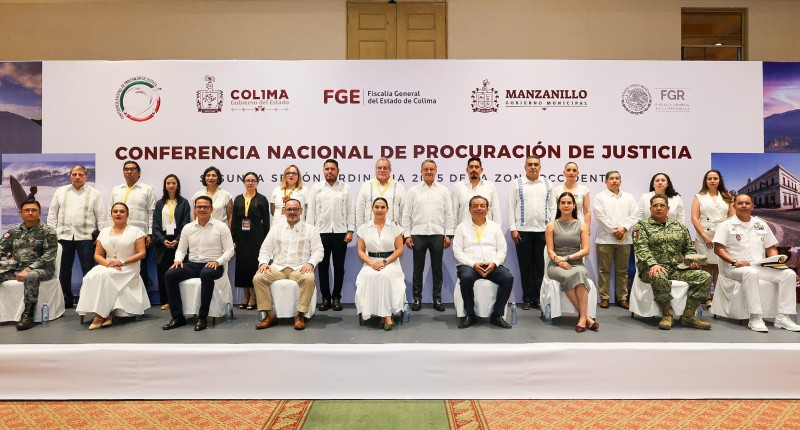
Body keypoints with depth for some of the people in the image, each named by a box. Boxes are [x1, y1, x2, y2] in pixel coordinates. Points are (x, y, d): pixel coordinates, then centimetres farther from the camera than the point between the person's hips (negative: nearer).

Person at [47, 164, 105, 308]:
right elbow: (52, 214, 11)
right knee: (64, 270, 9)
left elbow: (101, 216, 0)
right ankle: (67, 299, 21)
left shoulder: (94, 194, 3)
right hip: (63, 236, 3)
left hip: (86, 237, -3)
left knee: (88, 270, -2)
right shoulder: (60, 191, 10)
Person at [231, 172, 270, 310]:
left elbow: (266, 221, 0)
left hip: (256, 237, -3)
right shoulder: (238, 199, 11)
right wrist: (233, 239, 3)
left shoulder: (262, 199, 2)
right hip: (241, 237, 3)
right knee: (242, 264, 5)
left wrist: (265, 240, -6)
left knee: (254, 264, -1)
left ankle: (253, 296, 9)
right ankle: (245, 295, 17)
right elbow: (234, 220, 10)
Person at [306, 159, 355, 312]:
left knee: (338, 266, 5)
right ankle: (325, 298, 15)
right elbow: (311, 211, 4)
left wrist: (350, 231, -4)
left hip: (340, 232, 0)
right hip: (321, 232, 1)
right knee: (323, 266, 5)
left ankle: (336, 298, 14)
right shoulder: (316, 188, 6)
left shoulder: (346, 188, 5)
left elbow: (351, 211, 3)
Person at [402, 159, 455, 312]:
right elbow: (406, 214, 4)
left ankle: (437, 299, 17)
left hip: (438, 235, 1)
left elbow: (449, 214, 5)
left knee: (437, 268, 7)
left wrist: (448, 234, -1)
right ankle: (417, 298, 16)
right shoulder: (413, 190, 5)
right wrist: (407, 235, -3)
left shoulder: (443, 190, 7)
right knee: (418, 269, 6)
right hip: (418, 235, 0)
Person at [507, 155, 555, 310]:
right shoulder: (517, 184, 4)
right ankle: (527, 299, 13)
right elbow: (511, 208, 0)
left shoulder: (548, 184, 10)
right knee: (525, 266, 4)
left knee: (540, 265, 5)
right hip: (523, 231, -1)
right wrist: (513, 229, -6)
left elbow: (552, 207, 8)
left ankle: (538, 298, 13)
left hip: (543, 230, 2)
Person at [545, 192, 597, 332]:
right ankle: (586, 316, -30)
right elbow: (550, 251, 1)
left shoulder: (582, 226, 9)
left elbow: (585, 250, 1)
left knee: (579, 273, -36)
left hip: (576, 264, 1)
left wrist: (567, 257, -11)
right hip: (556, 265, -1)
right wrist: (559, 261, -19)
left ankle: (582, 317, -37)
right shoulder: (551, 226, 7)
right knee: (568, 276, -36)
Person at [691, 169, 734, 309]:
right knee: (706, 267, -2)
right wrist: (705, 236, -9)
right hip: (705, 238, -1)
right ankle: (708, 299, 1)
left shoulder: (727, 198, 14)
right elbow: (694, 219, -1)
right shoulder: (699, 197, 8)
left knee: (720, 268, 0)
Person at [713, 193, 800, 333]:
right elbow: (718, 248, -7)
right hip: (735, 268, -6)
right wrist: (734, 261, -21)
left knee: (788, 274, -16)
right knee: (751, 273, -38)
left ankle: (782, 317, -16)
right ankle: (755, 319, -36)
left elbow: (771, 248, 20)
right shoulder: (726, 225, 3)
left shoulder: (761, 224, 19)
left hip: (761, 267, 6)